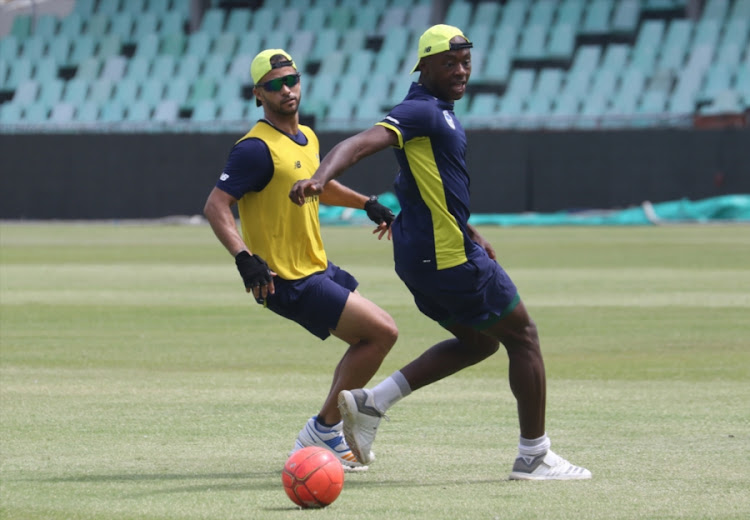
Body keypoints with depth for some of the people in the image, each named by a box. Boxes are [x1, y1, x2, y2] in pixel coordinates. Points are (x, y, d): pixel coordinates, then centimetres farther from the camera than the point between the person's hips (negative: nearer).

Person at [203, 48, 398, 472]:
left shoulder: (307, 137, 11)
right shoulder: (258, 148, -17)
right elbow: (216, 206, -23)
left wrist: (367, 203, 29)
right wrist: (244, 257, -35)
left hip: (317, 269, 10)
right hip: (290, 282, -10)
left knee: (370, 339, 17)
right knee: (383, 332, -12)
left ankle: (325, 436, 25)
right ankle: (323, 431, -2)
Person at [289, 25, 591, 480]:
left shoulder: (439, 113, 16)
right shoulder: (421, 111, -15)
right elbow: (362, 143, -31)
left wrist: (473, 237, 35)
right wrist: (320, 178, -48)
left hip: (425, 253, 10)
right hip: (449, 256, -10)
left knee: (478, 341, 22)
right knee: (523, 336, 2)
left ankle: (372, 402, 10)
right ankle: (534, 456, 9)